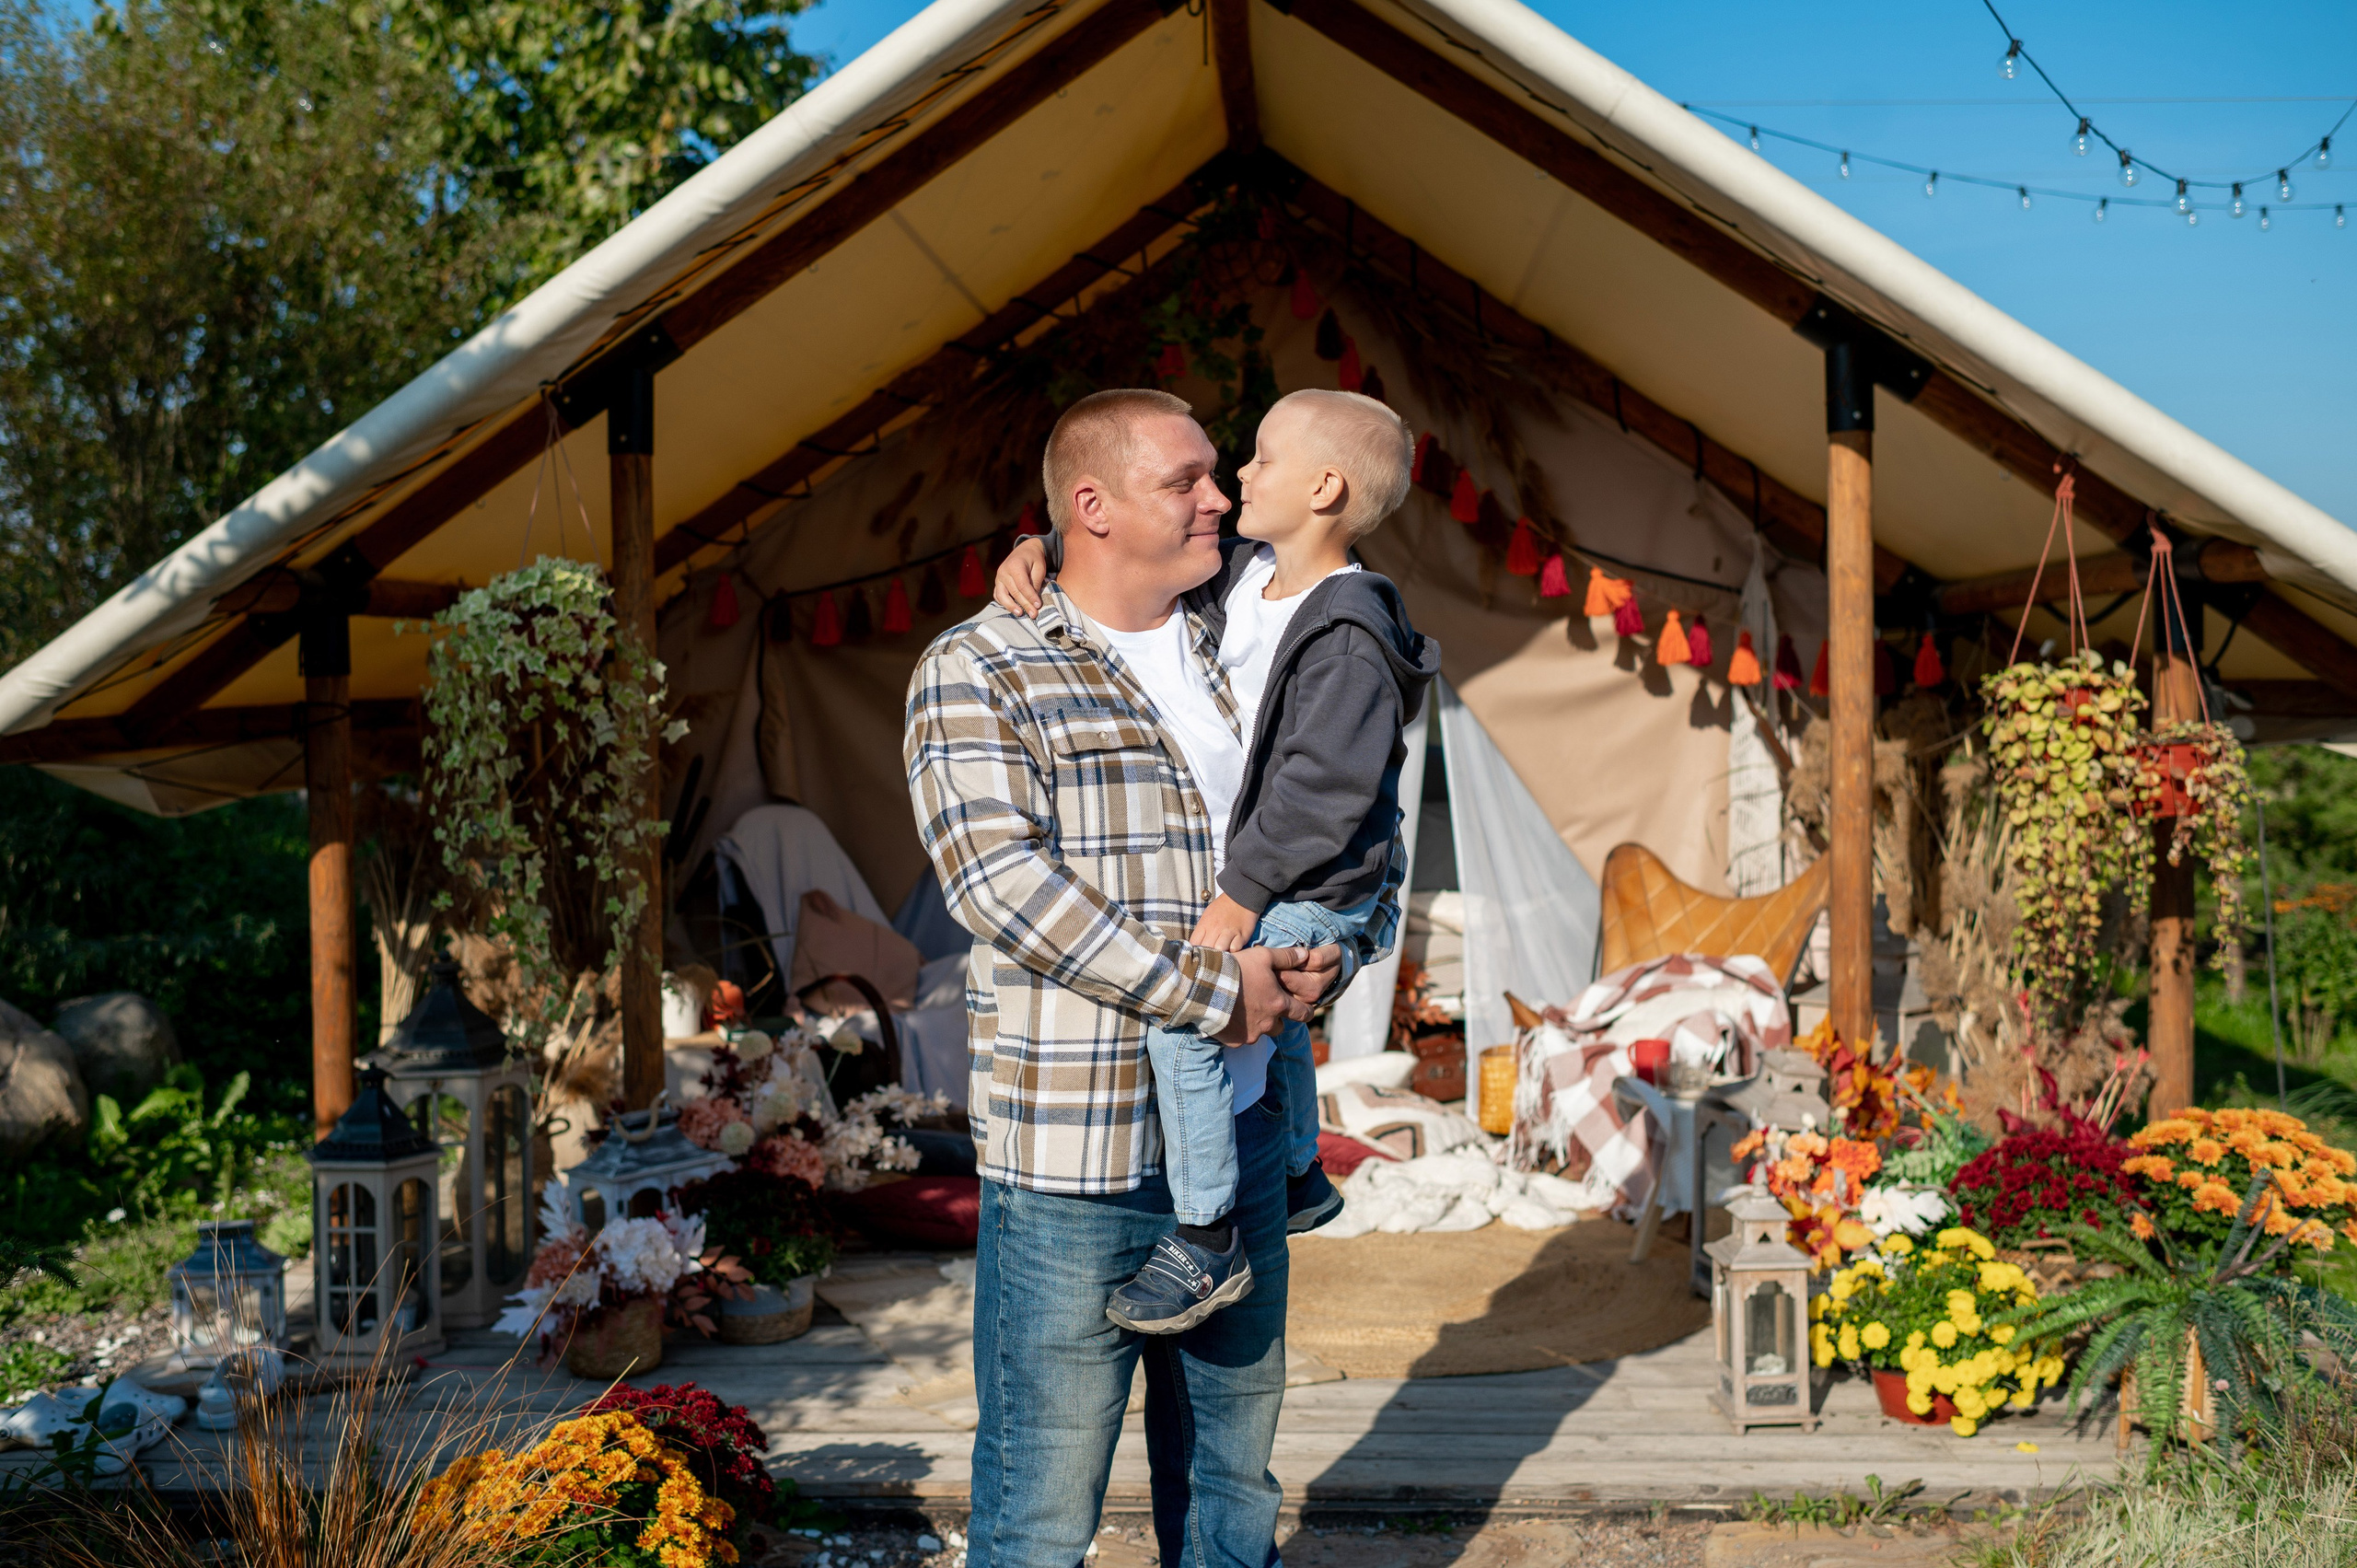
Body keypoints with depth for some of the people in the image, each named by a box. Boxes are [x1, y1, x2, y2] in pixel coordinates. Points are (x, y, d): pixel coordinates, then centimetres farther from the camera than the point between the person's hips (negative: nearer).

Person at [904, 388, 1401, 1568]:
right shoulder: (979, 672, -5)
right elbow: (999, 879, -18)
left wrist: (1332, 953, -5)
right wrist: (1213, 998, -18)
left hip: (1242, 1147, 6)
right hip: (1071, 1168, -6)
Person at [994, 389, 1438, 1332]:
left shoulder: (1351, 640, -25)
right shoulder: (1244, 572, 2)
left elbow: (1323, 788, -28)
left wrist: (1242, 894, -26)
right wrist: (1038, 551, -6)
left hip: (1310, 897, -10)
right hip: (1247, 874, 11)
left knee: (1183, 1013, -26)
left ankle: (1206, 1243, -17)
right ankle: (1299, 1177, 54)